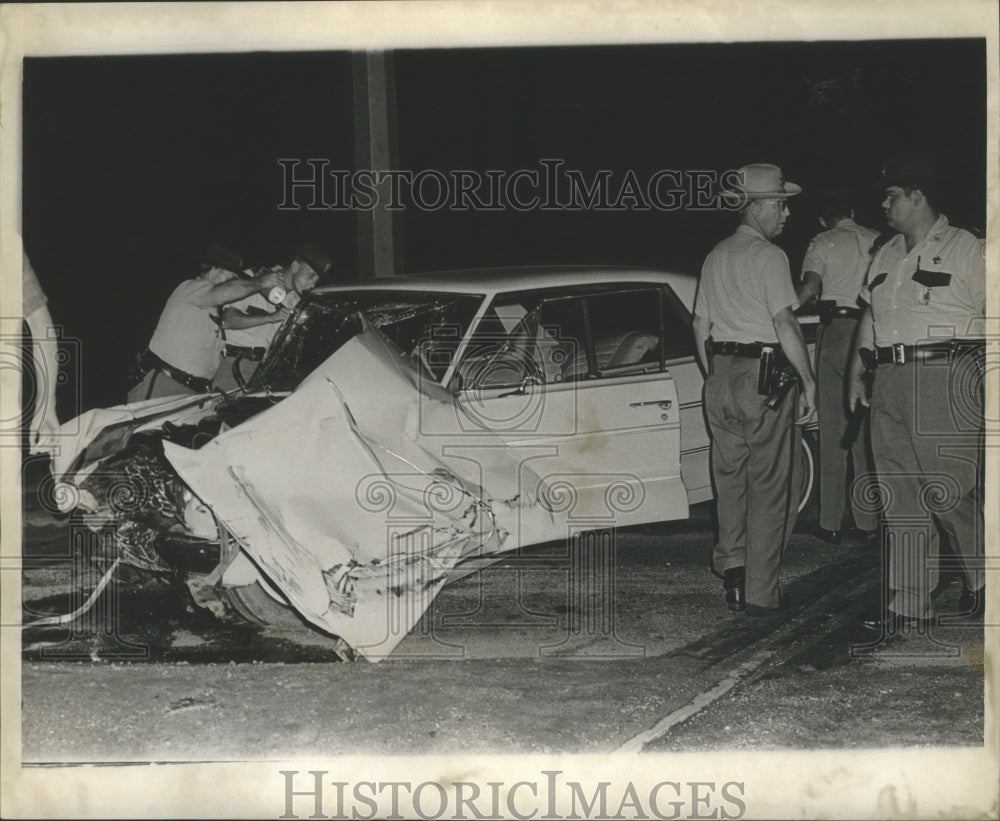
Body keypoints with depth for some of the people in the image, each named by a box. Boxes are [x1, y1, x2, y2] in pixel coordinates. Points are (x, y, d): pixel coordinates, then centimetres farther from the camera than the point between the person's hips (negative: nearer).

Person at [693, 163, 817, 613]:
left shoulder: (716, 256, 13)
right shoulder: (768, 256, -11)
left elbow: (701, 327, 17)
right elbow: (784, 324, -18)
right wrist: (808, 380, -12)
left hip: (720, 376, 7)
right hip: (763, 375, -7)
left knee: (730, 479, 16)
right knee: (768, 485, 0)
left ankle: (732, 569, 14)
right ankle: (760, 590, 2)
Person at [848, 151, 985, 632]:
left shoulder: (965, 250, -1)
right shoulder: (886, 255, 20)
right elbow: (869, 315, 25)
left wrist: (990, 378, -12)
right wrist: (856, 373, 19)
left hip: (946, 378, -7)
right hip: (889, 381, 7)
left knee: (948, 491, -6)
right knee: (901, 499, 4)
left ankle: (981, 578, 19)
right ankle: (909, 607, 7)